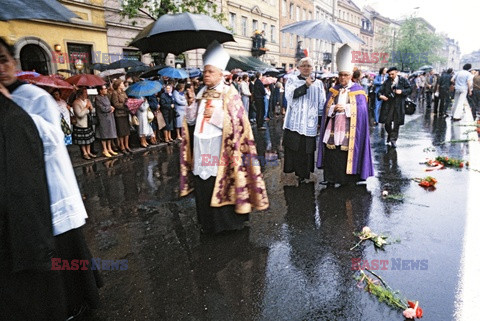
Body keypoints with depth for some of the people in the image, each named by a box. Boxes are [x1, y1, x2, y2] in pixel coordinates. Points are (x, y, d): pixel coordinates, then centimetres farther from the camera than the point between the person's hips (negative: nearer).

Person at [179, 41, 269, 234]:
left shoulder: (229, 93, -4)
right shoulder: (201, 93, 13)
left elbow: (236, 121, -11)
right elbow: (190, 120, 14)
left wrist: (215, 114, -17)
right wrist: (192, 105, -4)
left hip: (219, 148, -6)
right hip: (201, 148, 6)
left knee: (220, 185, 0)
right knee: (203, 187, 10)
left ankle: (227, 222, 18)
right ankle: (207, 223, 26)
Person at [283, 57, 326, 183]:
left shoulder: (318, 83, 14)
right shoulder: (292, 80, 8)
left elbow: (321, 103, 14)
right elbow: (290, 95, -11)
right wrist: (306, 85, -15)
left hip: (309, 123, 2)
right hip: (294, 122, -1)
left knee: (306, 149, 2)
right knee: (293, 148, -4)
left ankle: (303, 173, 14)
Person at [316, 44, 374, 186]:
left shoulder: (357, 90, 4)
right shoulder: (334, 90, 14)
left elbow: (361, 109, -5)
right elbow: (326, 107, 8)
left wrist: (345, 107, -14)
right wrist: (334, 108, -13)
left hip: (349, 129, -3)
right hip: (333, 128, 3)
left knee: (348, 153, -4)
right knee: (331, 153, 0)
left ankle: (348, 179, 7)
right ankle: (331, 178, 9)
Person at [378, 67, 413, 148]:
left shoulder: (403, 80, 2)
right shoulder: (387, 82, 5)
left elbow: (409, 89, 3)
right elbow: (381, 91, 4)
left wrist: (402, 91, -14)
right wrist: (380, 95, -18)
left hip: (399, 105, -1)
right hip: (388, 103, 1)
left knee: (396, 123, 3)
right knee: (387, 122, 1)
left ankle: (393, 139, 13)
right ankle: (390, 134, 31)